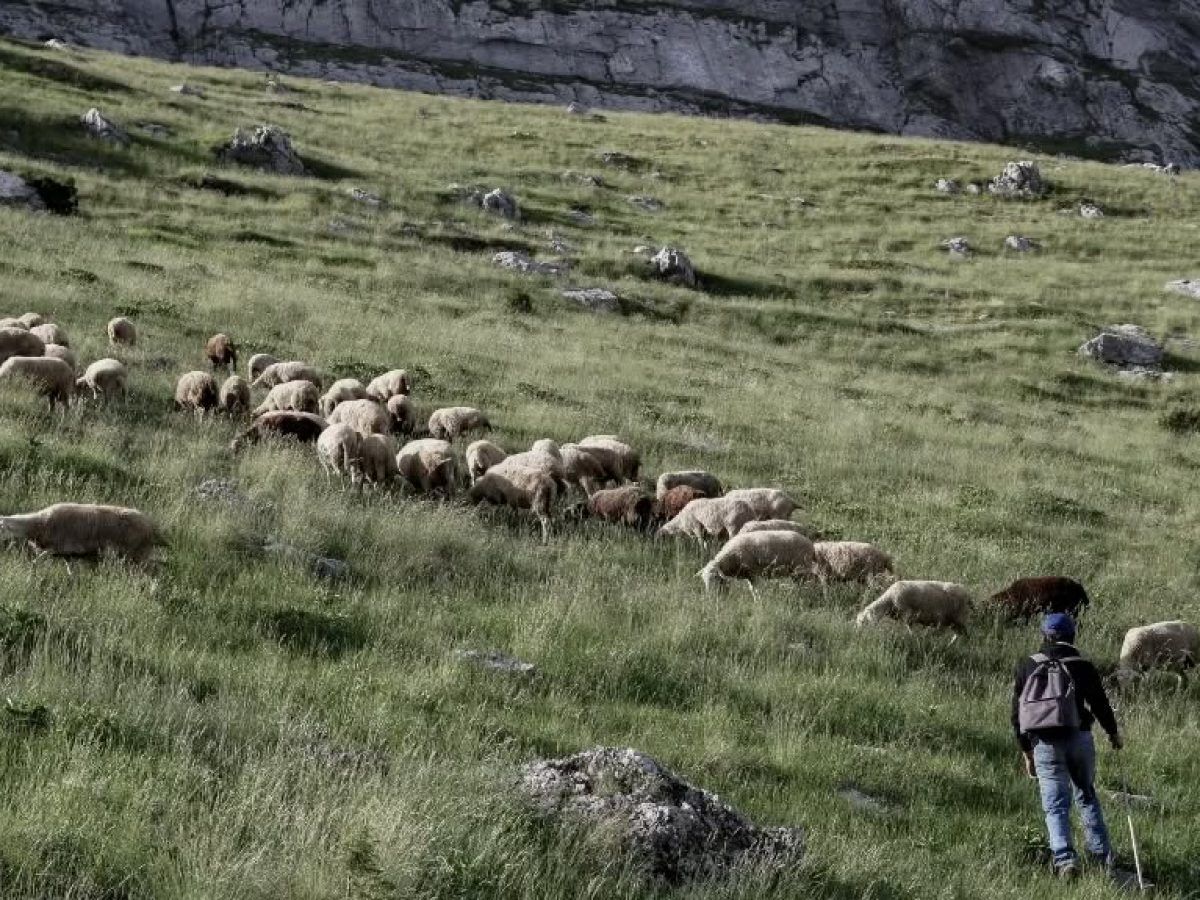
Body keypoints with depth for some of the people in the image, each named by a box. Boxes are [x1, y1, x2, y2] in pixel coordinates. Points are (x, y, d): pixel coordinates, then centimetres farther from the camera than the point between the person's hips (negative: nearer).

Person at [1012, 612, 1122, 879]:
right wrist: (1113, 733, 30)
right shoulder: (1083, 667, 3)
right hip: (1080, 739, 1)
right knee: (1087, 796, 20)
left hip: (1045, 744, -1)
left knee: (1056, 806, 0)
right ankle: (1102, 854, 22)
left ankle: (1064, 858, -17)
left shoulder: (1028, 667, 5)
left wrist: (1026, 750, 15)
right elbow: (1100, 705, 11)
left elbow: (1017, 712, 6)